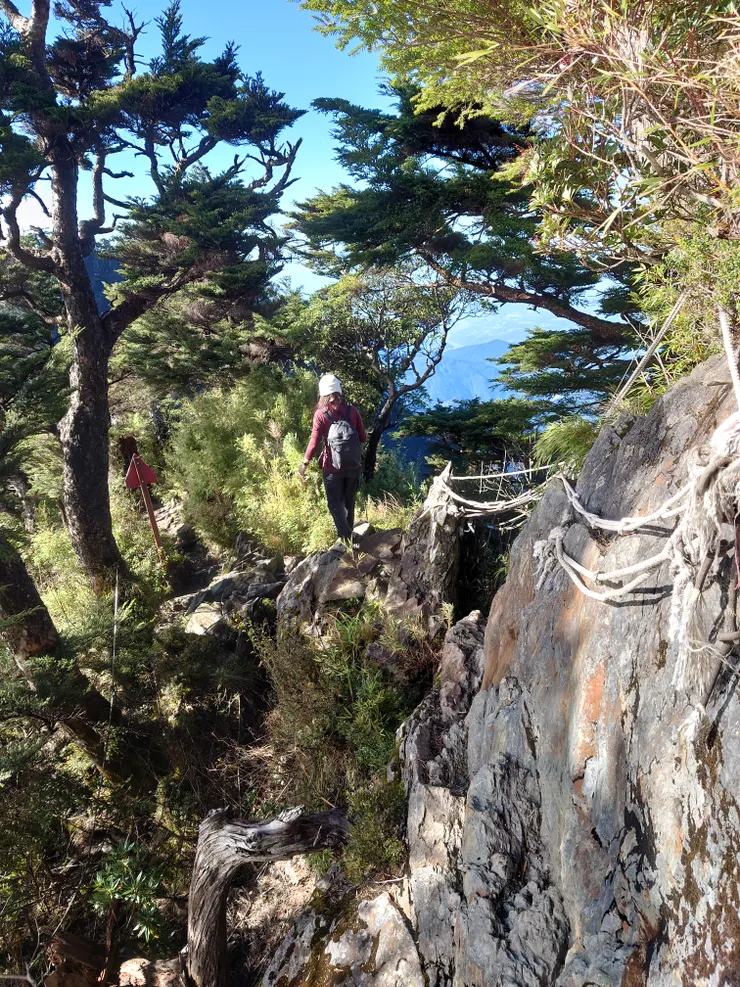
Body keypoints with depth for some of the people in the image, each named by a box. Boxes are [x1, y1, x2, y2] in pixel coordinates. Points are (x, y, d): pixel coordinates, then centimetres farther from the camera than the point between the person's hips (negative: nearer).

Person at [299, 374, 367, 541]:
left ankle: (346, 538, -4)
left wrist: (305, 463, -2)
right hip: (353, 466, 3)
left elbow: (314, 441, -12)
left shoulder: (320, 414, -11)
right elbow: (363, 438, 1)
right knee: (348, 502, 19)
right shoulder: (352, 410, -5)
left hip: (333, 468, -3)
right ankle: (349, 535, 31)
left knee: (335, 504, 8)